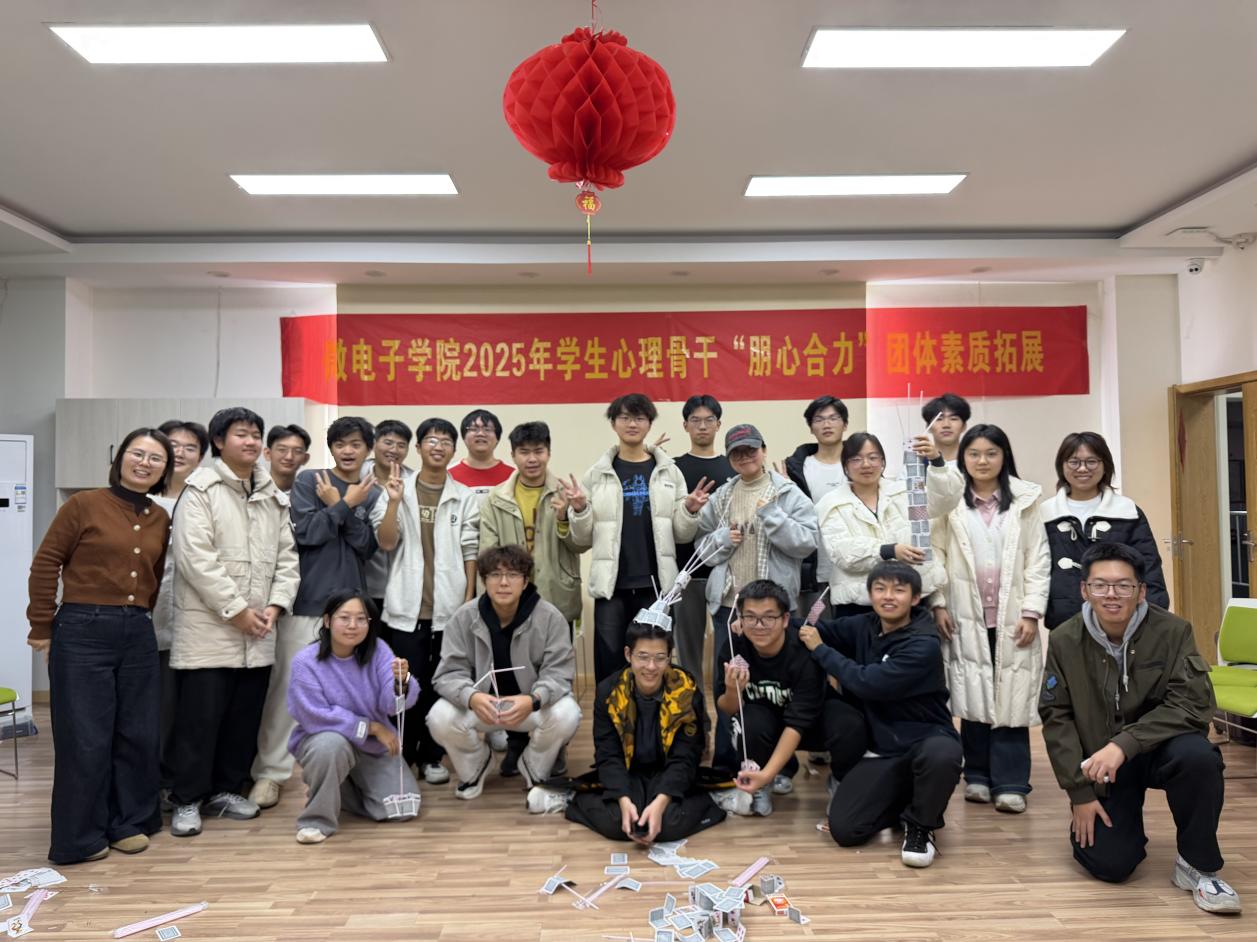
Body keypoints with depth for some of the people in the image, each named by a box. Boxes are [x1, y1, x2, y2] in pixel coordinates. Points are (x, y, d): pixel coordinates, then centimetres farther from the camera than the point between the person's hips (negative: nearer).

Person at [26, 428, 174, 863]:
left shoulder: (161, 520, 9)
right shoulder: (84, 504, -5)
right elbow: (45, 564, -4)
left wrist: (139, 616, 6)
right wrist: (42, 627, -2)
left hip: (138, 634, 5)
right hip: (83, 632, -5)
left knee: (138, 734, 10)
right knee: (85, 737, 2)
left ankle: (130, 821, 27)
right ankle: (80, 836, 17)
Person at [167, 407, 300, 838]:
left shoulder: (274, 495, 13)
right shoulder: (201, 489, -5)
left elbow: (287, 556, 12)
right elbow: (196, 558, -14)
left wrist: (275, 605, -3)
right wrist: (237, 610, -15)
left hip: (257, 631, 6)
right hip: (209, 628, -5)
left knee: (245, 717, 12)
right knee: (200, 717, 0)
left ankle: (226, 789, 26)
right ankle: (187, 800, 13)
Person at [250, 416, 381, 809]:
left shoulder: (373, 493, 9)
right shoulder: (308, 481, 2)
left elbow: (366, 546, -3)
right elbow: (305, 533, -11)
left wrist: (344, 506, -12)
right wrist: (344, 505, -9)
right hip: (306, 600, -2)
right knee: (288, 685, 0)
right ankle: (270, 772, 8)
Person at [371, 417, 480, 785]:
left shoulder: (465, 498, 4)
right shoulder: (397, 491, 4)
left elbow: (470, 552, 4)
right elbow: (386, 543, -4)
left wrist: (469, 600, 0)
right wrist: (394, 502, -16)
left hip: (450, 606, 1)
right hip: (407, 606, 0)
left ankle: (431, 756, 20)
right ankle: (401, 755, 19)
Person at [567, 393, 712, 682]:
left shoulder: (668, 471, 6)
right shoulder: (598, 474, 5)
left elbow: (681, 534, 8)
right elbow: (585, 538, 6)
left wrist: (690, 511, -11)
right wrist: (579, 510, -12)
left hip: (655, 583, 1)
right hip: (611, 583, 0)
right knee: (609, 664, 1)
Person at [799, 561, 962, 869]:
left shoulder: (923, 645, -18)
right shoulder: (863, 626, 1)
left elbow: (869, 683, -25)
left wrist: (820, 650, -14)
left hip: (926, 740, -4)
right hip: (881, 750, 4)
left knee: (942, 754, -41)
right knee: (844, 830, -14)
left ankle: (920, 825, -9)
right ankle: (900, 801, 18)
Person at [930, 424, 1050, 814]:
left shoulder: (1024, 501, 4)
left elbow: (1038, 559, 1)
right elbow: (936, 553, 2)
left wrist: (1031, 611, -5)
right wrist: (938, 603, -6)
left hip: (1012, 615, 0)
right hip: (966, 614, 0)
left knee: (1011, 697, -1)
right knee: (973, 696, 4)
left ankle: (1010, 783, 6)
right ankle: (977, 776, 16)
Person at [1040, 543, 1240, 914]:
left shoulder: (1173, 631, -14)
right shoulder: (1064, 641, -9)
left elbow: (1193, 704, -21)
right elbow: (1056, 717, -5)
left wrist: (1124, 744, -31)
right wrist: (1079, 792, -9)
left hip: (1159, 750, -1)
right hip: (1100, 764, 1)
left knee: (1198, 755, -34)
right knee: (1108, 865, -12)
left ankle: (1197, 865, -10)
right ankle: (1125, 826, 26)